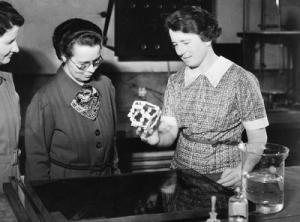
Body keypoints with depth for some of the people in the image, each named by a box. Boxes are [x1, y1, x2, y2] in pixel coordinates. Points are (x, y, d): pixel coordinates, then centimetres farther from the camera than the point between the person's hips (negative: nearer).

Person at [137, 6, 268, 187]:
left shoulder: (242, 80, -7)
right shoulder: (175, 82, 7)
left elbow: (258, 140, -4)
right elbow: (169, 132, 4)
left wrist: (242, 171, -20)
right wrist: (157, 137, -18)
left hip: (223, 180, -4)